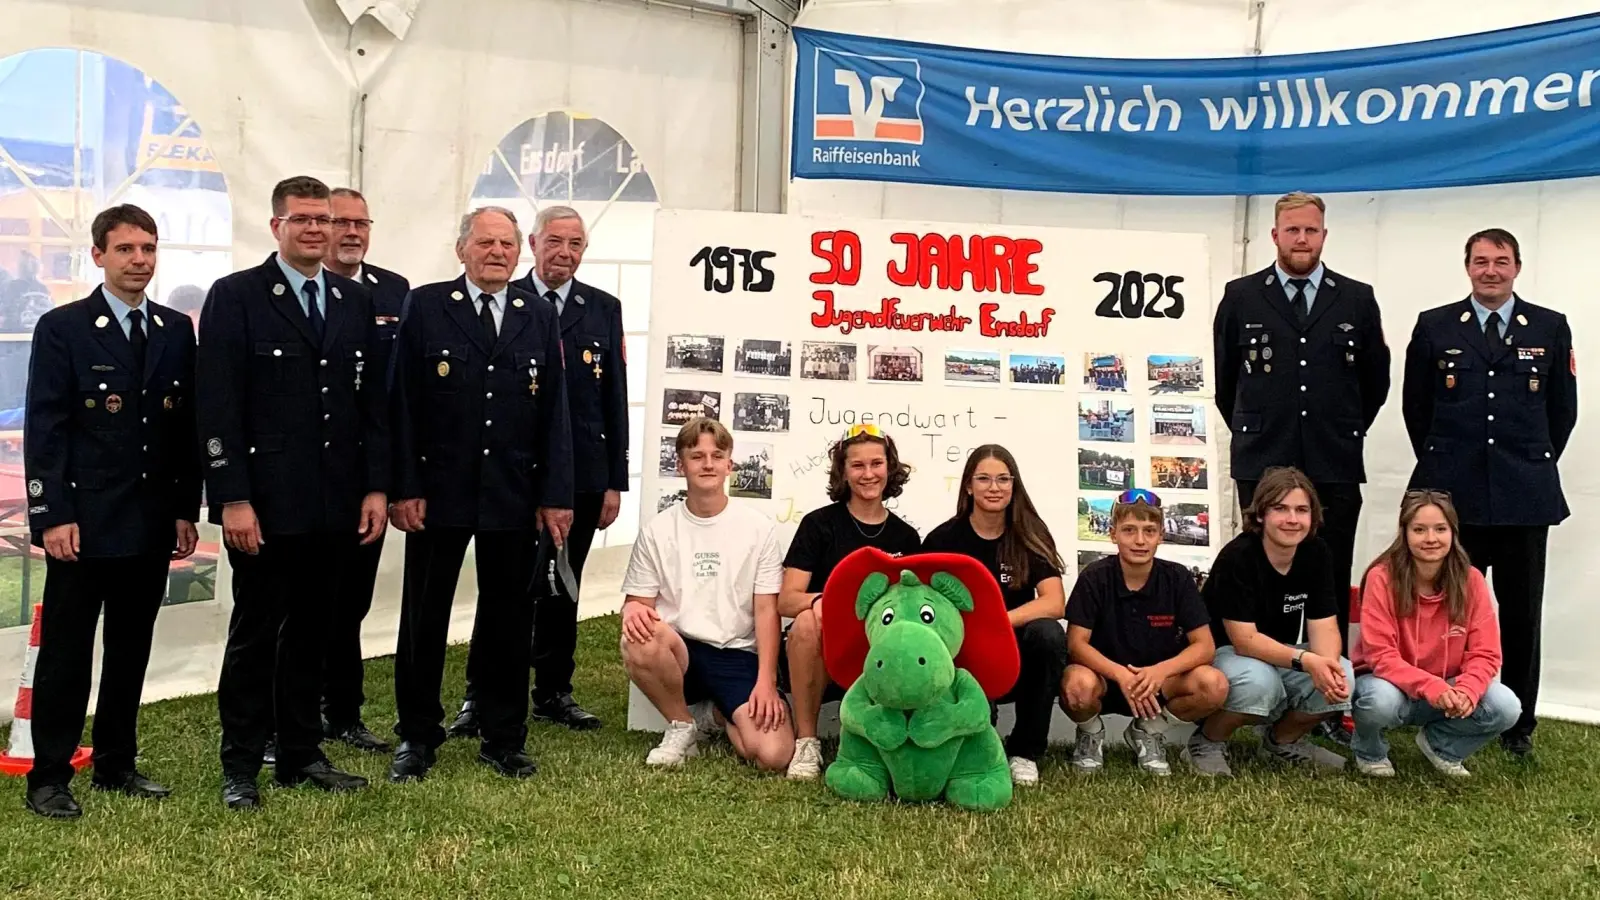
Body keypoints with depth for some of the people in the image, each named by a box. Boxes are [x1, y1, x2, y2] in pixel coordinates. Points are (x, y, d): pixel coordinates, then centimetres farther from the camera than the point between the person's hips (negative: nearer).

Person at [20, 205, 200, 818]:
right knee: (66, 651, 3)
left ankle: (116, 764, 24)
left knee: (132, 649, 12)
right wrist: (53, 516, -13)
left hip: (152, 524, 5)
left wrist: (186, 510, 7)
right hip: (83, 521, -4)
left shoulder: (176, 331, 9)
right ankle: (49, 778, 12)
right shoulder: (63, 328, -4)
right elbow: (44, 429, -8)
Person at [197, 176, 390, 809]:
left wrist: (376, 486, 3)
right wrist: (232, 498, -14)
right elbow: (216, 406, -9)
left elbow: (374, 400, 10)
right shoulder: (235, 297, -3)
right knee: (255, 632, 5)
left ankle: (301, 754, 24)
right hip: (264, 501, -4)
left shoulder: (356, 301, 11)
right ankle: (240, 767, 17)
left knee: (311, 630, 13)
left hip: (337, 503, 4)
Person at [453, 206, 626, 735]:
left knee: (562, 588, 12)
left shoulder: (604, 309, 9)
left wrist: (615, 481, 4)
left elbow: (614, 400, 8)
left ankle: (554, 693, 23)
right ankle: (479, 695, 12)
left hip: (582, 475, 3)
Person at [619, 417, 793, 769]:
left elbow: (766, 610, -1)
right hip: (678, 653, 1)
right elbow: (637, 600, 6)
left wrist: (766, 681, -13)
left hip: (738, 656, 0)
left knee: (774, 754, -24)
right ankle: (681, 727, -5)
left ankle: (724, 714, 13)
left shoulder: (758, 528, 2)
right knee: (640, 642, -36)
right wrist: (633, 610, -20)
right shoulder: (657, 530, 5)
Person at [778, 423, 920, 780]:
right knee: (808, 621, -35)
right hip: (818, 656, -2)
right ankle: (806, 741, -18)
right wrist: (822, 600, -31)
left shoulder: (906, 537, 6)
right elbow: (786, 601, -8)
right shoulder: (819, 524, -2)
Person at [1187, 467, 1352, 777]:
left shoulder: (1316, 553, -6)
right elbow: (1244, 640, -27)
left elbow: (1323, 626, -9)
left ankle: (1284, 739, 9)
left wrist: (1327, 663, -32)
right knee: (1259, 682, -38)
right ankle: (1207, 741, -8)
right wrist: (1305, 660, -41)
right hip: (1220, 652, -6)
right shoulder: (1238, 557, -24)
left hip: (1282, 656, 6)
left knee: (1341, 676, -20)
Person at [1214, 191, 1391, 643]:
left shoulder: (1358, 299, 7)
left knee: (1332, 580, 4)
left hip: (1335, 465, 1)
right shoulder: (1241, 297, 4)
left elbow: (1376, 378, 15)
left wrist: (1348, 431, 13)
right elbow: (1224, 378, 13)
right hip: (1263, 462, -1)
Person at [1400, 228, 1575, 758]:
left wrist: (1536, 465, 10)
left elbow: (1563, 408, 12)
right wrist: (1442, 465, 10)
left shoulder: (1550, 328, 6)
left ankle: (1519, 724, 17)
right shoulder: (1435, 327, 5)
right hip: (1454, 496, 0)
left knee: (1521, 613, 7)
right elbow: (1415, 407, 10)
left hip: (1525, 496, 1)